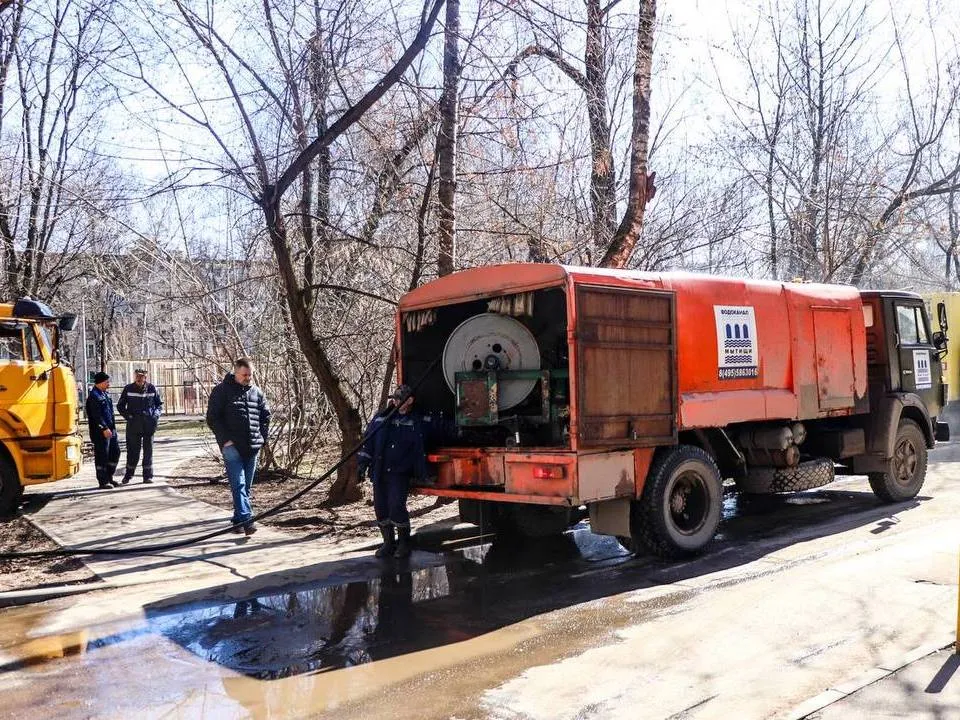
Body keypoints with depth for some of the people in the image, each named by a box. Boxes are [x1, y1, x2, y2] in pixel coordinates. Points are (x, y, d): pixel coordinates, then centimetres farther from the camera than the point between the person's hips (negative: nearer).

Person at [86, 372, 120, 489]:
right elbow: (96, 415, -20)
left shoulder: (105, 394, 17)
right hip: (100, 432, -9)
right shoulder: (93, 396, -13)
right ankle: (103, 481, 5)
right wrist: (104, 428, -23)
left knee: (115, 452, 12)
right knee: (102, 455, -2)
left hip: (110, 430, 9)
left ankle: (109, 478, 22)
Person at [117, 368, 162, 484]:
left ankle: (148, 476, 10)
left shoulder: (151, 389, 4)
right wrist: (128, 416, -4)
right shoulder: (128, 389, 2)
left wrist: (156, 415, -2)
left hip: (149, 425, 1)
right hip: (133, 425, -1)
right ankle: (128, 475, 18)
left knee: (148, 451, 4)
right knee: (133, 451, 2)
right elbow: (120, 406, 9)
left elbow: (160, 404, 15)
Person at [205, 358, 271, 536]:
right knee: (238, 484, -13)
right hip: (232, 446, -5)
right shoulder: (222, 391, -2)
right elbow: (212, 418, -5)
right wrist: (225, 439, -12)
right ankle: (246, 519, -20)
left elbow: (266, 415, 21)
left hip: (252, 447, 5)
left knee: (246, 485, 9)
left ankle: (239, 519, 18)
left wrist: (262, 437, 10)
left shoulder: (256, 392, 12)